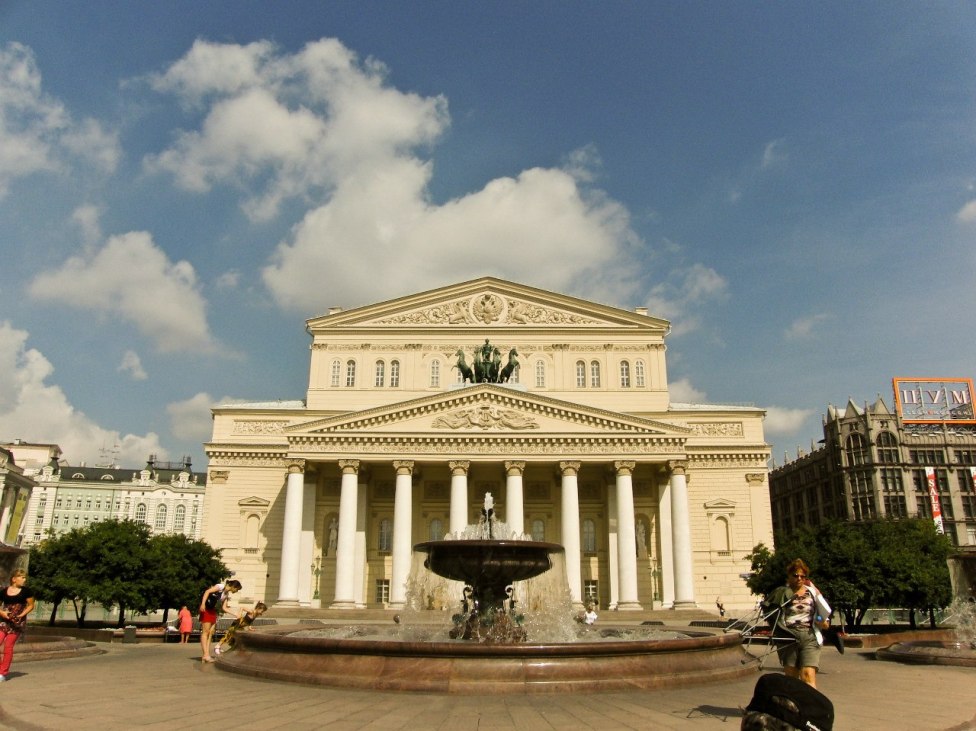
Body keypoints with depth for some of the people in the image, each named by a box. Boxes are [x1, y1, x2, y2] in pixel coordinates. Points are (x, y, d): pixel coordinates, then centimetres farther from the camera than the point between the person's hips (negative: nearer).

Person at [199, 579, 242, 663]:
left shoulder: (227, 595, 12)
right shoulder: (220, 587, -11)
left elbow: (224, 608, 13)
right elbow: (207, 591, -19)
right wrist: (203, 603, -31)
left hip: (213, 611, 8)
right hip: (206, 609, -8)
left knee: (210, 633, 4)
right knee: (205, 632, -9)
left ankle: (207, 655, 5)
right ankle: (205, 655, -12)